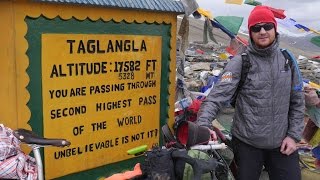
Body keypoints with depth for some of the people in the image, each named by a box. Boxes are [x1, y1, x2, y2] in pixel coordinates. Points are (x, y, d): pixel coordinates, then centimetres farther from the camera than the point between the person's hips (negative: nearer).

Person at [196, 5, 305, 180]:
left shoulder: (287, 59, 3)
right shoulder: (240, 62, -9)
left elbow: (297, 101, 9)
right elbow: (217, 95, -20)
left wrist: (294, 135, 2)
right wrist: (202, 124, -34)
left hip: (281, 144, 3)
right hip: (246, 143, -3)